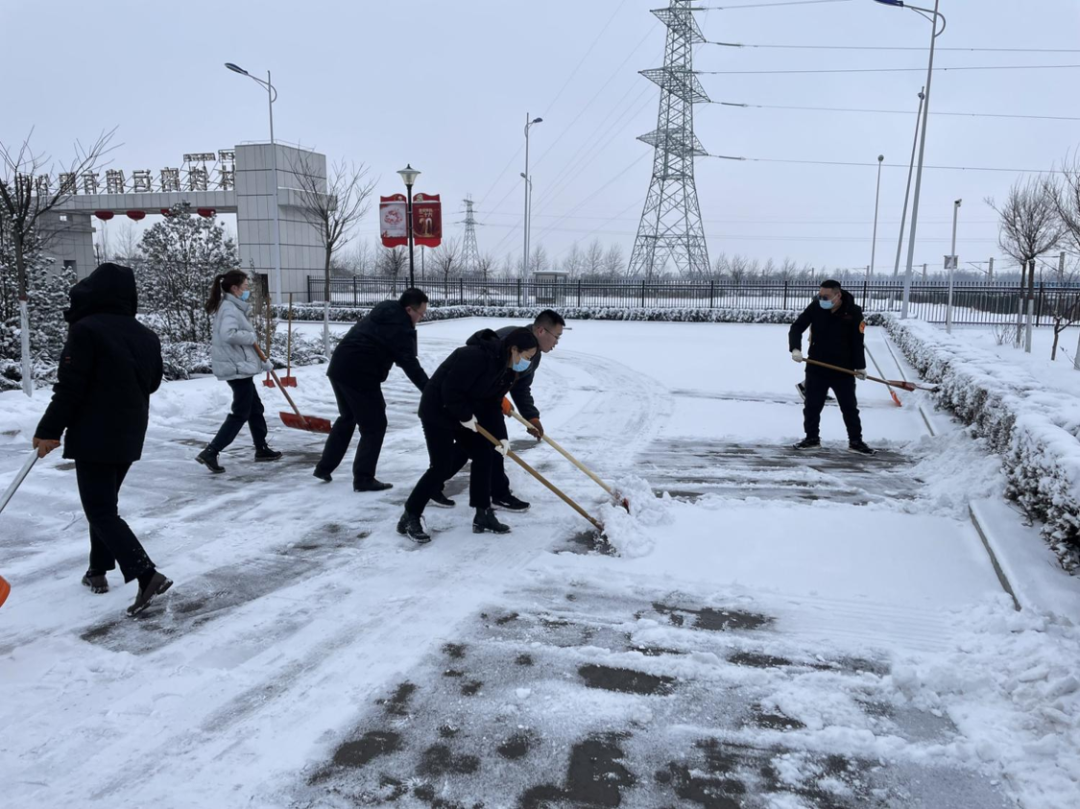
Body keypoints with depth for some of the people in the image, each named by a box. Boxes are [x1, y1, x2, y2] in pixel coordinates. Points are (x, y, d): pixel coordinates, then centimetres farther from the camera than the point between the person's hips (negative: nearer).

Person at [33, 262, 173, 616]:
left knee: (101, 511, -5)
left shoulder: (87, 329, -15)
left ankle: (147, 574, -16)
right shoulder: (146, 336, 6)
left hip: (95, 436, -7)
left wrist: (49, 430, -8)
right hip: (130, 435, 7)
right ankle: (99, 570, 30)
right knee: (105, 503, 22)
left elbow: (69, 388, -16)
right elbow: (151, 383, 16)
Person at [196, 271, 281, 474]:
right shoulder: (229, 308, -15)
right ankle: (210, 452, -8)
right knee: (240, 413, -6)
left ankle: (261, 449, 29)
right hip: (237, 368, -10)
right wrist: (251, 336, -18)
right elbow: (228, 335, -34)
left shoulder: (234, 307, 16)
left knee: (255, 409, 18)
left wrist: (265, 362, 19)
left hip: (240, 366, 10)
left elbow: (244, 344, 20)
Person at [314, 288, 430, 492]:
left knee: (347, 417, 26)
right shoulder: (401, 328, -14)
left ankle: (324, 467, 32)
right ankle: (363, 478, 5)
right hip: (359, 375, -10)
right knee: (374, 425, 1)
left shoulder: (385, 310, 14)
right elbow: (411, 366, -21)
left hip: (339, 367, 10)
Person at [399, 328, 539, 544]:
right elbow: (450, 390, -29)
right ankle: (409, 518, 4)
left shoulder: (506, 370, 0)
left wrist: (500, 436, -6)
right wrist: (466, 416, -18)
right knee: (441, 467, -11)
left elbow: (493, 404, 3)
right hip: (438, 410, -9)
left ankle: (483, 516, 14)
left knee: (484, 456, 5)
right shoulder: (476, 356, -30)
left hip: (465, 412, 9)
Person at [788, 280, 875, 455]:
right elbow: (796, 327, -6)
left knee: (850, 407, 6)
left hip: (843, 369, -2)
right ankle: (812, 438, 22)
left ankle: (855, 441, 16)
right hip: (816, 368, 2)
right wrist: (795, 348, -23)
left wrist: (860, 366, -3)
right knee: (811, 406, 8)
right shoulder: (815, 308, -7)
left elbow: (857, 341, -5)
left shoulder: (853, 312, -10)